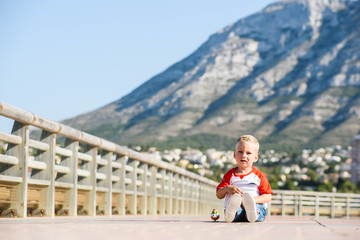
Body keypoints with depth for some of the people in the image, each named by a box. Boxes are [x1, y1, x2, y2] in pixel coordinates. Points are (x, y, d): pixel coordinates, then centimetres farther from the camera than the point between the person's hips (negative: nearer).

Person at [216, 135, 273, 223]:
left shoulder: (259, 175, 12)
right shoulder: (230, 175, 16)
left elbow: (268, 197, 5)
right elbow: (219, 195, 14)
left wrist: (254, 199, -15)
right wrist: (227, 189, -8)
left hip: (257, 205, -1)